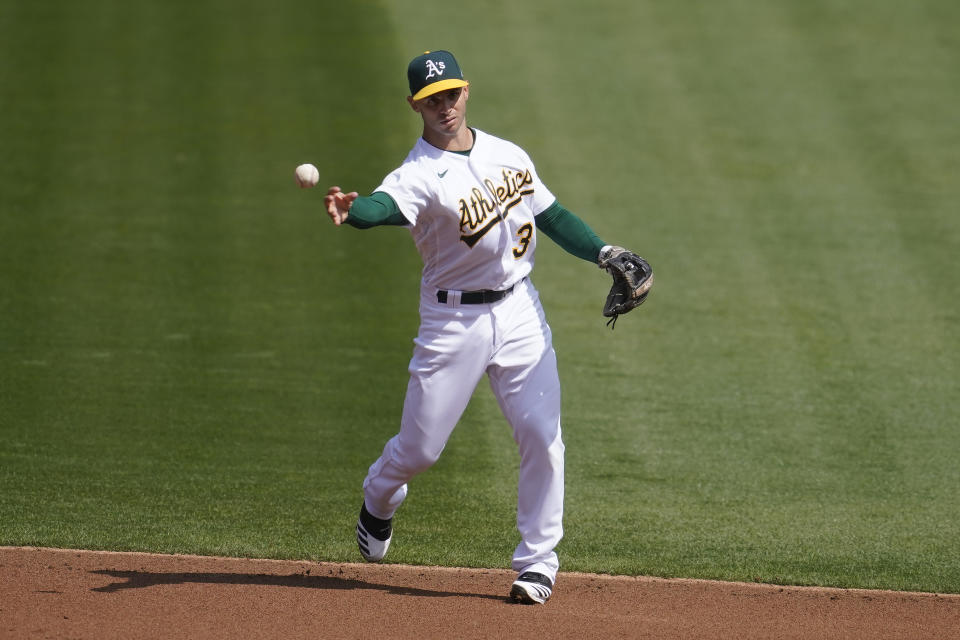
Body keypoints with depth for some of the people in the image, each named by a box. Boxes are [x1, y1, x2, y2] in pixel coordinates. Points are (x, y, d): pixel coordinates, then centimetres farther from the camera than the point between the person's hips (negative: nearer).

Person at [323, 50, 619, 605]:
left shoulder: (509, 156, 7)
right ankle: (380, 500, 37)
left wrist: (606, 253, 4)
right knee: (420, 447, 2)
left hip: (520, 310, 4)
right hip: (454, 323, -3)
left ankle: (538, 560, 5)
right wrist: (352, 210, -58)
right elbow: (386, 205, -35)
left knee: (542, 434, -7)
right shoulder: (420, 174, -12)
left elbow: (553, 217, 16)